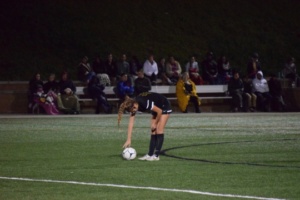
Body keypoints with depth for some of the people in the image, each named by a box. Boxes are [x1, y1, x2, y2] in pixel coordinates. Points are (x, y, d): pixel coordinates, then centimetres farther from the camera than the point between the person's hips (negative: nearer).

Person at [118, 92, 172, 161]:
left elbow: (159, 111, -26)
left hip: (164, 107, -7)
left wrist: (155, 123, -13)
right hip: (156, 107, 8)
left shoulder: (145, 103, -37)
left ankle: (156, 156, -13)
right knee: (153, 131, 2)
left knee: (159, 130, -12)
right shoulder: (133, 106, -15)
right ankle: (150, 154, 2)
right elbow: (131, 124, -13)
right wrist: (128, 140, -16)